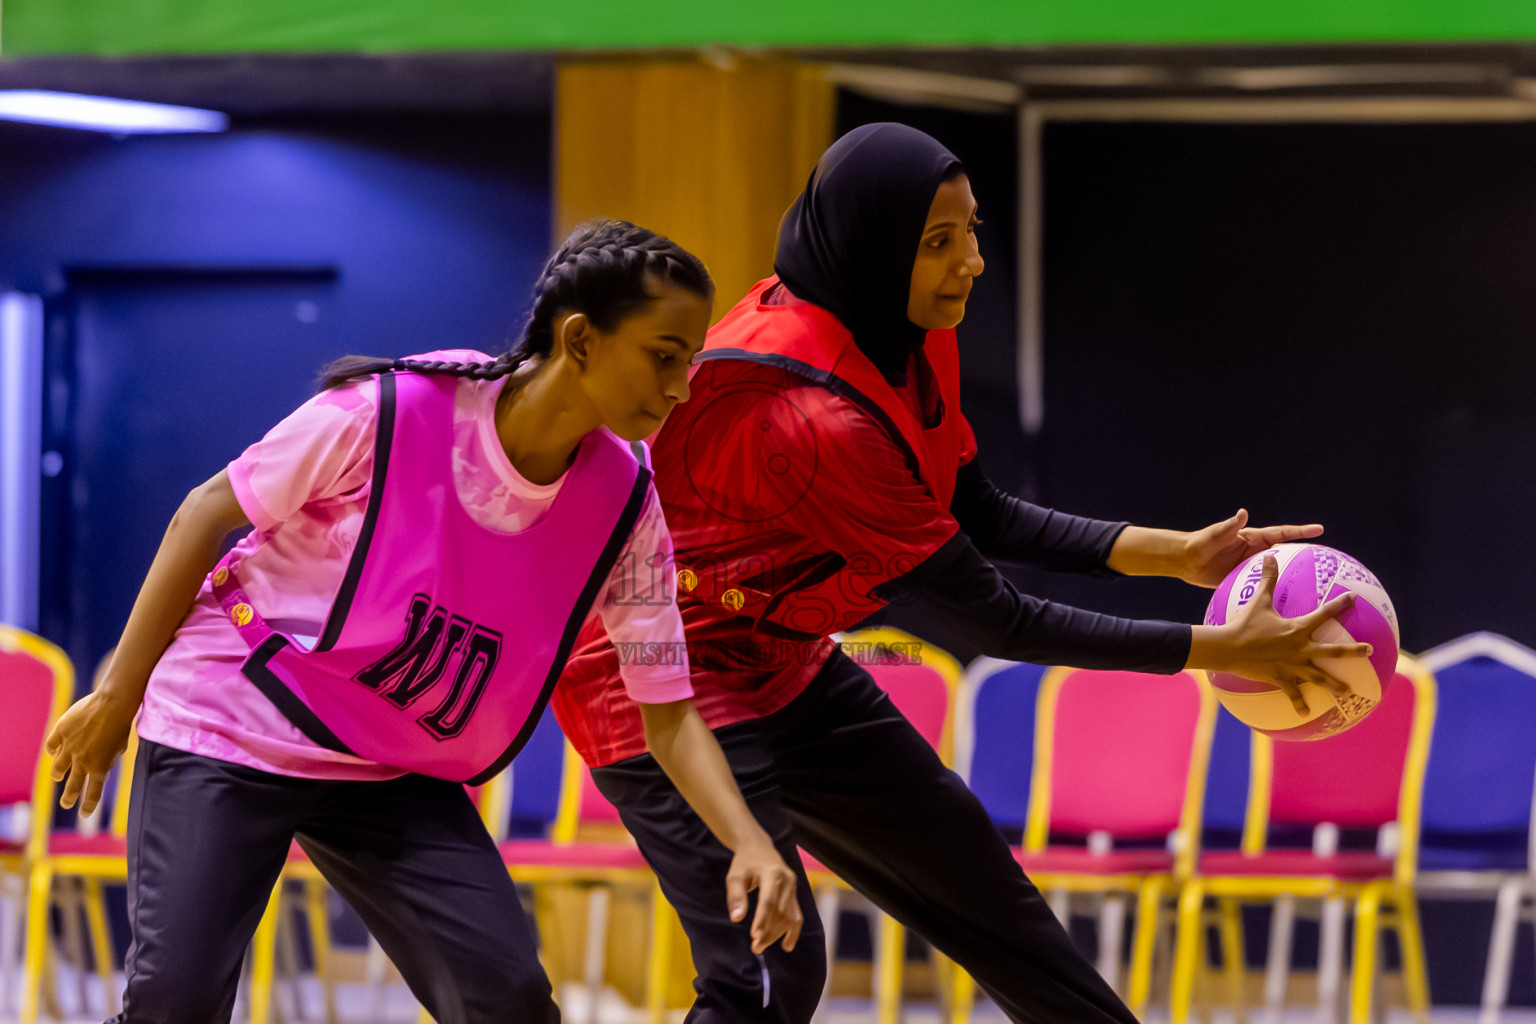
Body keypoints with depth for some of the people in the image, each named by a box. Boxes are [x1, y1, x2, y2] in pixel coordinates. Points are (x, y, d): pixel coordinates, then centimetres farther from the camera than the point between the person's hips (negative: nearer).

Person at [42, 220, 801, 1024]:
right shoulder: (389, 410, -23)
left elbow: (668, 710, -5)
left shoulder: (624, 506, -11)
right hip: (228, 724, -4)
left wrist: (751, 843, -22)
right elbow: (208, 514, -11)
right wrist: (117, 697, -7)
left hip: (399, 776, 4)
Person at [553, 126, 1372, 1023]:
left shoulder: (913, 338, -5)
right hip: (661, 680, -10)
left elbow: (977, 515, 9)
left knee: (975, 875, 18)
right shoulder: (810, 414, -33)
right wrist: (1221, 651, -23)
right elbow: (993, 619, -26)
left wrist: (1176, 553, -1)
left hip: (783, 664, 10)